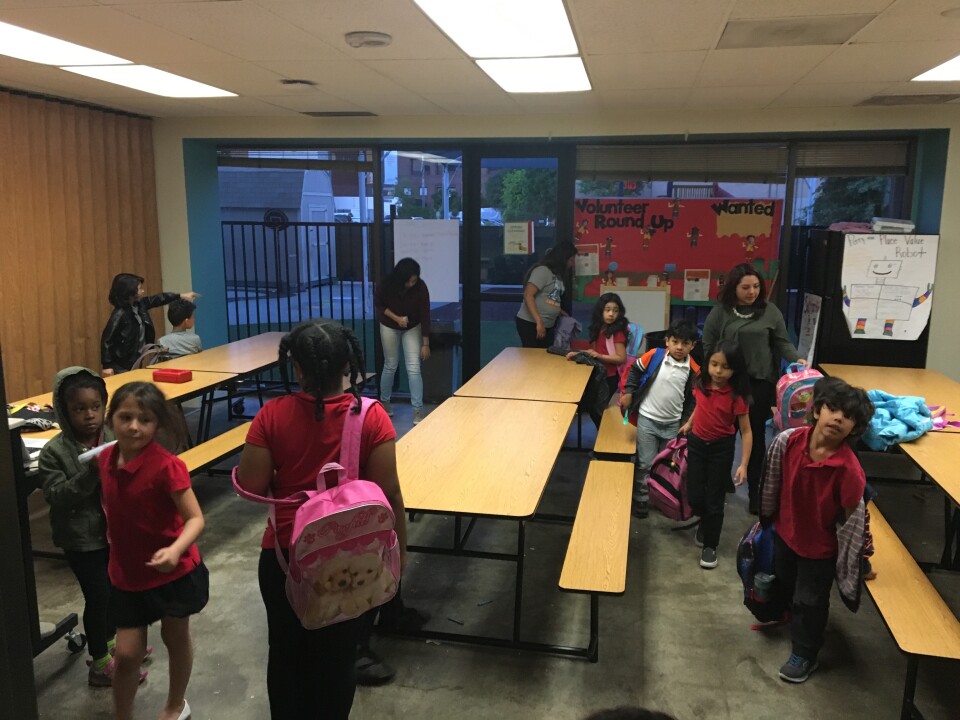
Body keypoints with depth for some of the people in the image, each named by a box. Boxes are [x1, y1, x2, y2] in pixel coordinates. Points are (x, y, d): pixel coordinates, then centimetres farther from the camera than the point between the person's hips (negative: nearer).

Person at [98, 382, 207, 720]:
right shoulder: (106, 459, -5)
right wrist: (114, 537, 5)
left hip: (174, 573, -4)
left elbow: (195, 518, -24)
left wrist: (175, 550, -39)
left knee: (175, 638, 18)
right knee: (127, 654, 6)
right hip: (126, 575, 4)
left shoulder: (166, 466, -24)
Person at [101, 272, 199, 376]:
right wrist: (107, 365, -19)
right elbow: (107, 339, -19)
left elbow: (157, 299, 16)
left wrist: (181, 295, 21)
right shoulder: (120, 314, -21)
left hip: (136, 360, 8)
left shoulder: (139, 304, 0)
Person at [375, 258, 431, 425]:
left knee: (413, 368, -8)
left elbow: (425, 315, -20)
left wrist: (426, 344, -18)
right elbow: (378, 304, -7)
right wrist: (396, 318, -22)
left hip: (413, 328, 0)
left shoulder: (421, 288, -26)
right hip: (390, 327, 0)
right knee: (391, 366, 8)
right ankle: (384, 402, 30)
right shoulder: (387, 285, -25)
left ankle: (418, 410, -6)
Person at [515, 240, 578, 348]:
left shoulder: (558, 274, 13)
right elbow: (528, 296, -20)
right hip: (530, 323, -8)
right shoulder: (542, 270, -13)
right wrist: (539, 322, -24)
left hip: (547, 326, 8)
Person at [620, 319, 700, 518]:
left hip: (673, 424, 2)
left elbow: (692, 399, 3)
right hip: (647, 419, -2)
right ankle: (640, 500, 18)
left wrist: (686, 423, 2)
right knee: (645, 464, 4)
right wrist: (628, 392, 0)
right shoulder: (654, 356, -13)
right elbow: (635, 369, 4)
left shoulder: (693, 370, -8)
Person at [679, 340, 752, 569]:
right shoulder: (701, 384, -8)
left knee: (714, 500, 4)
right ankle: (706, 522, 41)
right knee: (695, 497, 8)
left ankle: (710, 546, 22)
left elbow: (746, 431, -17)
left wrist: (743, 464, -21)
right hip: (696, 444, 4)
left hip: (722, 448, -3)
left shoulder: (736, 396, -21)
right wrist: (689, 423, 17)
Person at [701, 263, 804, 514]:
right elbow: (707, 347, -1)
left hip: (760, 382, 1)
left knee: (756, 435, 8)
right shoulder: (720, 312, -3)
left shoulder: (770, 311, 0)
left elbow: (782, 342, 2)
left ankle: (755, 490, 19)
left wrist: (797, 359, -16)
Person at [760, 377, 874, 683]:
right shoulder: (786, 441, -24)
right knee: (785, 585, 30)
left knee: (810, 601, 17)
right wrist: (765, 518, 8)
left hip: (820, 545, -4)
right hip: (784, 532, 4)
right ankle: (793, 620, 62)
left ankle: (804, 654, 43)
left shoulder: (850, 470, -33)